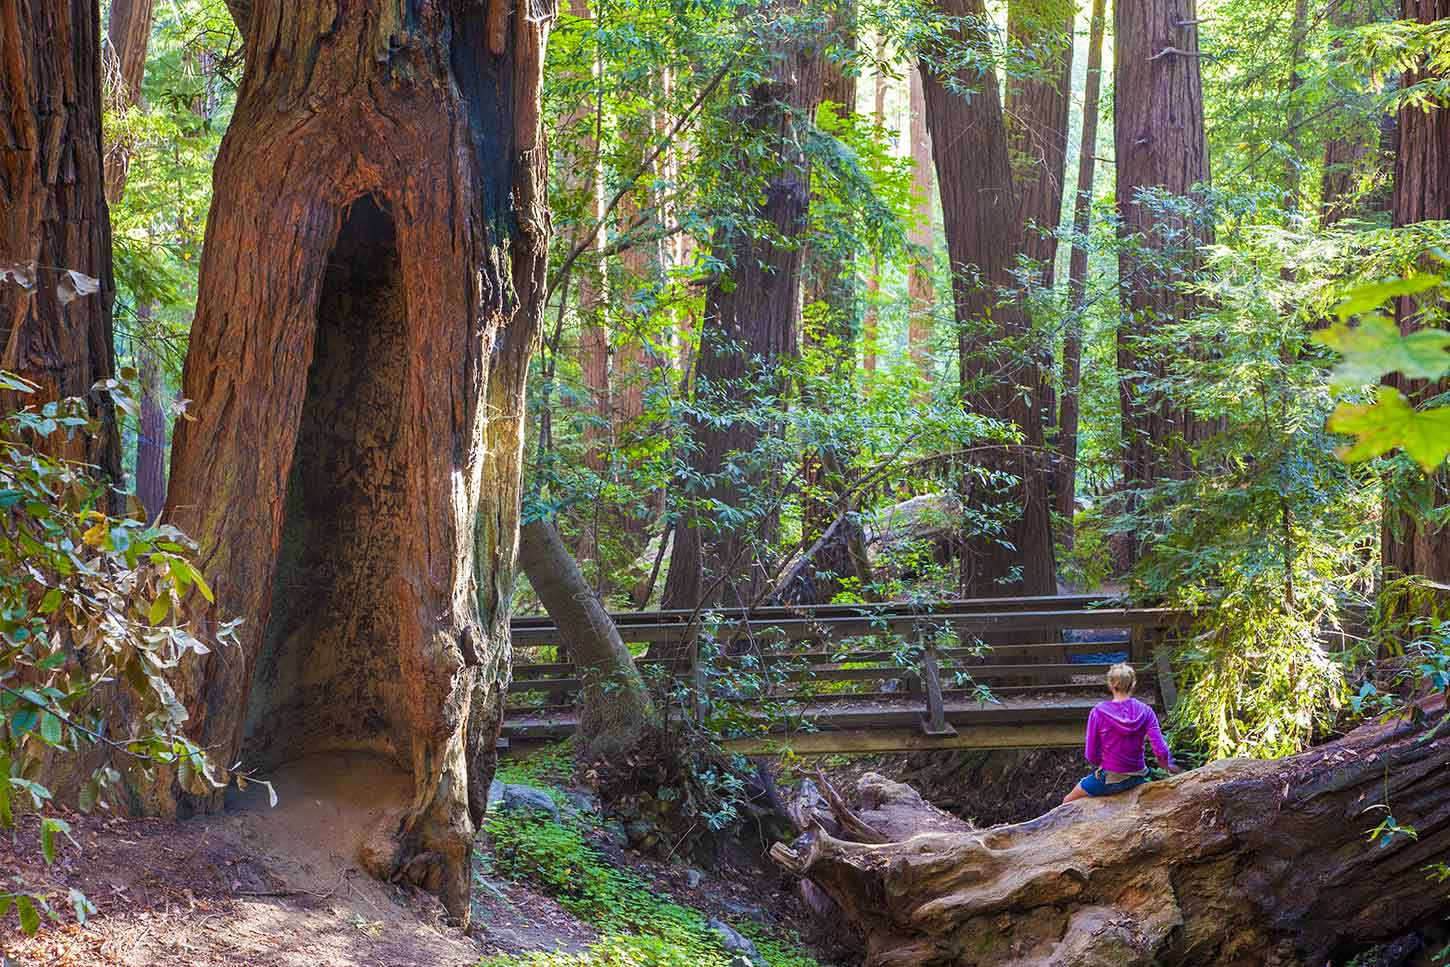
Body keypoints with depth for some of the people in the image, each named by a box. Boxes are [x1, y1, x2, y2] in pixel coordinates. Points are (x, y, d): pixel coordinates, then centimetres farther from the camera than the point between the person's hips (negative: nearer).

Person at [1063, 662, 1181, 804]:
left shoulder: (1098, 713, -16)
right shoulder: (1145, 711, -11)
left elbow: (1091, 756, -12)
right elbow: (1161, 751, -14)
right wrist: (1169, 765, 6)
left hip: (1109, 780, -3)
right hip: (1137, 778, 3)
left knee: (1068, 801, 20)